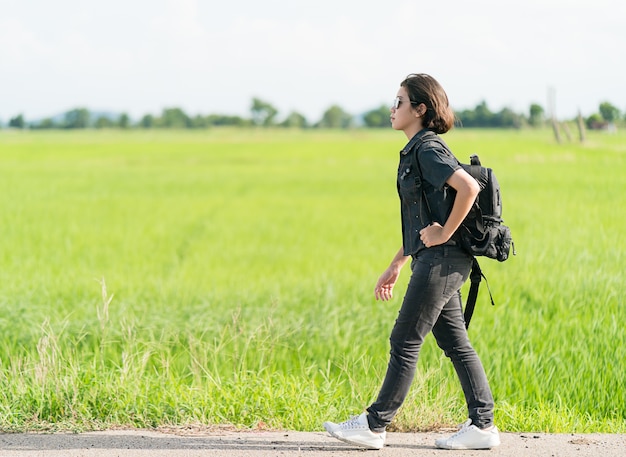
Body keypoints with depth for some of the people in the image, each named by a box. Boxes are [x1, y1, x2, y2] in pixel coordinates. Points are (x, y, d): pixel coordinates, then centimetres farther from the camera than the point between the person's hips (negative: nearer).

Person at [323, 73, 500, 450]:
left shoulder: (428, 150, -13)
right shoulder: (417, 152, 18)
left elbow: (469, 187, -28)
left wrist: (445, 233, -20)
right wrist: (396, 266, 23)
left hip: (441, 260, -10)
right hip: (436, 262, 10)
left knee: (405, 341, -5)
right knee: (456, 344, 10)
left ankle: (375, 426, 1)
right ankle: (483, 426, 11)